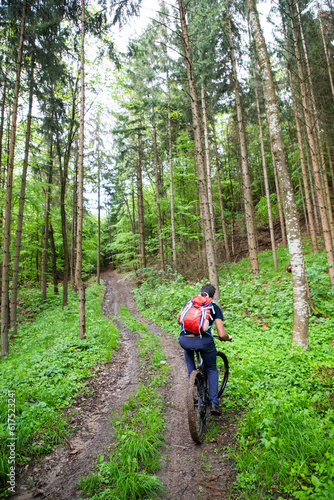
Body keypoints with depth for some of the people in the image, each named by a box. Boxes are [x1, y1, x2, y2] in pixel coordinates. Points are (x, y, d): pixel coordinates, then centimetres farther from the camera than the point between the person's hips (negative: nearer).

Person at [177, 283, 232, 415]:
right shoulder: (215, 308, 13)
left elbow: (179, 320, 34)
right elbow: (221, 334, 4)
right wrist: (228, 338, 27)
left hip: (184, 340, 2)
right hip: (204, 341, -2)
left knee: (188, 352, 40)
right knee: (211, 370, 27)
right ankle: (214, 403, 19)